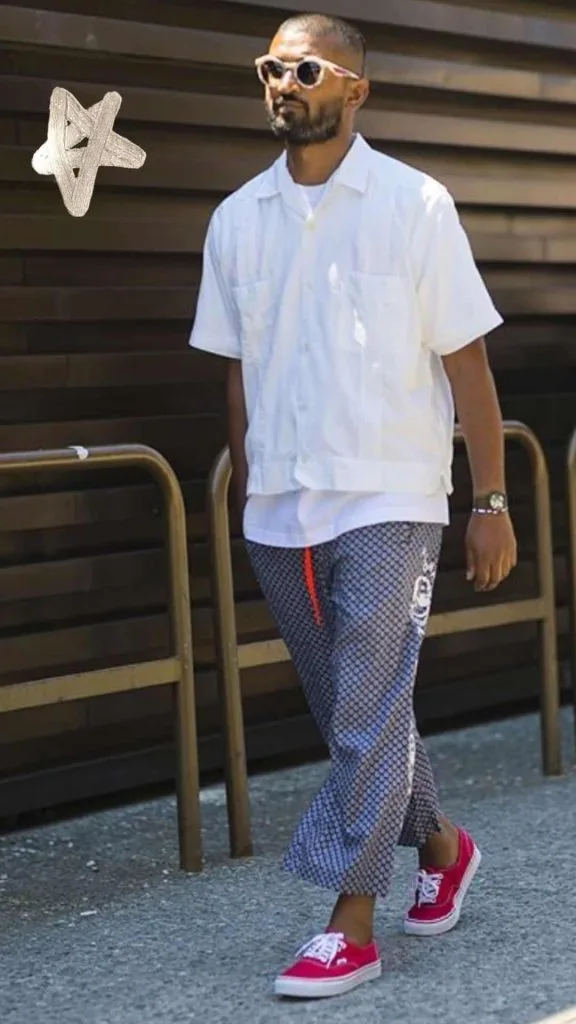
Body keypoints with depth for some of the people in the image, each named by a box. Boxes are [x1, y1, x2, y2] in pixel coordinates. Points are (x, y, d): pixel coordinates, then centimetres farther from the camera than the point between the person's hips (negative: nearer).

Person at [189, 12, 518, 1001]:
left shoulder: (414, 205, -4)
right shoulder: (236, 220, 7)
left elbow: (467, 363, -3)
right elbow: (238, 372, 13)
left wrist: (492, 503, -4)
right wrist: (246, 501, 11)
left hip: (387, 506, -4)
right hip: (279, 512, 5)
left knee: (368, 715, -6)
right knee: (350, 713, 13)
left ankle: (351, 923, 0)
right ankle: (439, 845, 34)